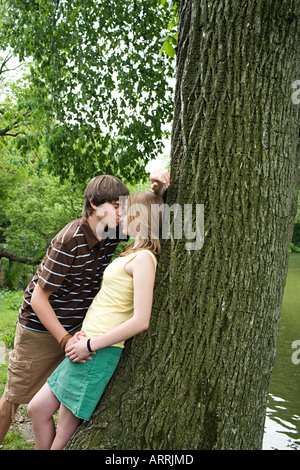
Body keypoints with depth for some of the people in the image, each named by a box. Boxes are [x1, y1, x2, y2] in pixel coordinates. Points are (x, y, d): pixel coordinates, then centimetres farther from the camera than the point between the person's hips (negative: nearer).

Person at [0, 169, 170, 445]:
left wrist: (158, 188, -18)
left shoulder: (114, 233, -9)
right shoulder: (70, 240, -28)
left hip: (75, 327, 6)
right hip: (40, 327, -6)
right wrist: (65, 339, -27)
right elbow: (38, 299, -23)